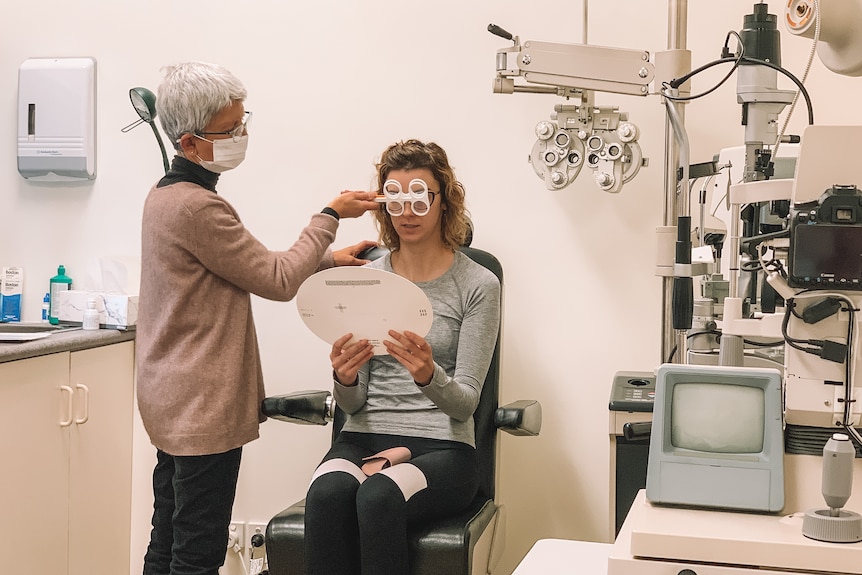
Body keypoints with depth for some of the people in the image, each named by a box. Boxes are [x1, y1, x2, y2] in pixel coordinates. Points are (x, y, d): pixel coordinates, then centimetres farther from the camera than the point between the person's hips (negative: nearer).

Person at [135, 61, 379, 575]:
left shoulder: (167, 195, 12)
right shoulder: (197, 207, -21)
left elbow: (251, 263, 20)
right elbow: (279, 281, -14)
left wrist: (328, 258, 17)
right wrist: (331, 216, -4)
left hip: (172, 403, 10)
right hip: (203, 409, -10)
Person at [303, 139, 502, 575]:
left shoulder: (478, 285, 1)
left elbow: (465, 404, -3)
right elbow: (353, 405, 7)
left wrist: (429, 375, -25)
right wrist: (345, 379, -17)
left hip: (440, 446, -2)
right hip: (363, 436, 3)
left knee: (378, 496, -34)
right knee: (326, 494, -31)